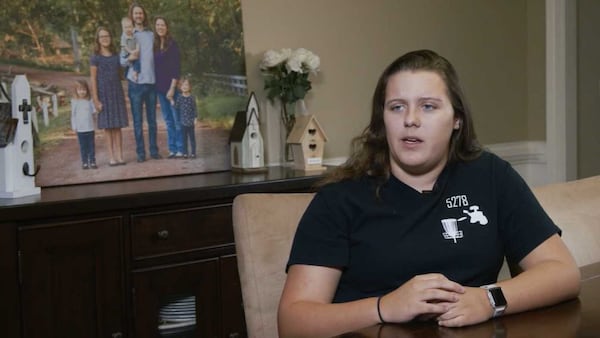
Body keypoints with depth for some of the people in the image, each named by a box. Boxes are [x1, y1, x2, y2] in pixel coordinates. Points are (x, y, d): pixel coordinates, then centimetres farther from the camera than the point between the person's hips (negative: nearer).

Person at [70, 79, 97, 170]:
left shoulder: (90, 100, 2)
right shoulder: (74, 101, 0)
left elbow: (93, 111, 6)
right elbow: (73, 115, 3)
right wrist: (74, 126, 1)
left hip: (90, 128, 1)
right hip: (80, 129, -1)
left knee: (91, 146, 5)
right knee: (83, 147, 4)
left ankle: (92, 162, 11)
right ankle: (84, 162, 9)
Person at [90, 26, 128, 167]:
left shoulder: (116, 56, 9)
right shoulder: (95, 58, -2)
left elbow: (120, 75, 13)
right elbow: (93, 79, -5)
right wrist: (95, 99, -10)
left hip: (117, 93, 3)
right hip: (103, 93, -3)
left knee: (117, 126, 2)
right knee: (107, 126, 0)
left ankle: (119, 156, 3)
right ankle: (111, 156, 5)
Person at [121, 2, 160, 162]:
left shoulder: (151, 35, 11)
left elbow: (156, 56, 13)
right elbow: (122, 61, 2)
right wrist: (129, 58, -19)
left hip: (151, 82, 2)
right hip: (135, 83, -2)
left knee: (152, 119, 6)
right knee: (138, 120, 0)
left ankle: (154, 150, 12)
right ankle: (140, 152, 5)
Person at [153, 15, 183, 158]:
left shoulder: (172, 44, -6)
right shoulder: (154, 45, 10)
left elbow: (176, 68, -10)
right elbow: (154, 67, 12)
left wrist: (172, 88, -16)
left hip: (171, 86, -6)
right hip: (160, 87, 6)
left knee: (177, 119, -4)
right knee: (168, 120, 9)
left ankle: (180, 149, -1)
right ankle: (172, 149, 13)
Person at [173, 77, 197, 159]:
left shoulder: (192, 98, -1)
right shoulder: (179, 98, 0)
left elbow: (194, 109, 1)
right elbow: (176, 108, 3)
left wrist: (194, 117, -8)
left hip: (191, 122, 0)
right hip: (183, 122, 0)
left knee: (192, 137, 6)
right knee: (184, 138, 6)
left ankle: (193, 153, 11)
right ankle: (185, 153, 12)